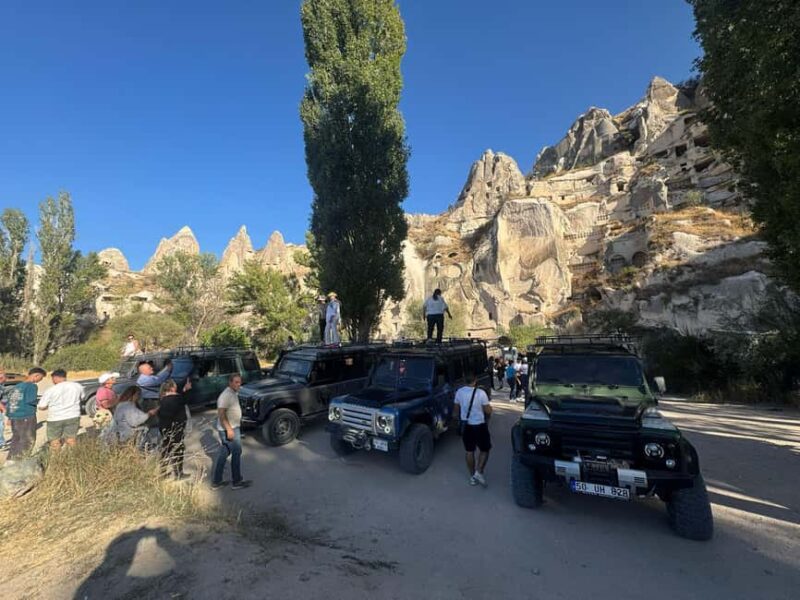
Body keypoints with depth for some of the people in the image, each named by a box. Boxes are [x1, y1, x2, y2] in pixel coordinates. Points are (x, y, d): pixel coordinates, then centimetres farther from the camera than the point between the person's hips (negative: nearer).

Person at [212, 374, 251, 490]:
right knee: (236, 453, 1)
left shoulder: (233, 393, 10)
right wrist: (229, 429, -26)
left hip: (233, 428, 9)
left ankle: (216, 482, 24)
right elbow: (221, 414, -24)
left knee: (222, 454, 15)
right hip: (229, 429, -9)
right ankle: (236, 482, 12)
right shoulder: (226, 395, -21)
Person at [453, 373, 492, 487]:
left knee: (469, 451, 16)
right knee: (485, 450, 15)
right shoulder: (481, 393, -20)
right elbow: (488, 411, -14)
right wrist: (489, 406, 8)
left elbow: (457, 410, 6)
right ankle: (479, 472, 5)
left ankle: (472, 476, 25)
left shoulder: (459, 392, -5)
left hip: (466, 425, 4)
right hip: (479, 426, -4)